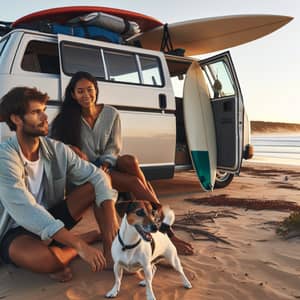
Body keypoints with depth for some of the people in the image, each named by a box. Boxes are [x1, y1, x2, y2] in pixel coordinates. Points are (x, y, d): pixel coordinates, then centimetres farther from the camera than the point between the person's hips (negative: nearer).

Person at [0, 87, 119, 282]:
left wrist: (110, 215, -28)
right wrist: (80, 245, -40)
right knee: (39, 258, -40)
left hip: (50, 219, 6)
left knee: (96, 186, -12)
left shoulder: (56, 149, -7)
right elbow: (25, 212, -35)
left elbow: (97, 175, -10)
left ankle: (110, 254, -9)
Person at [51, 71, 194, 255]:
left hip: (107, 165, 3)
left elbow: (114, 147, 4)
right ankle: (167, 231, -30)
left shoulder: (111, 114, 1)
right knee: (135, 182, -29)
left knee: (130, 161, -35)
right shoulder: (67, 119, -2)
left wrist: (106, 162, -16)